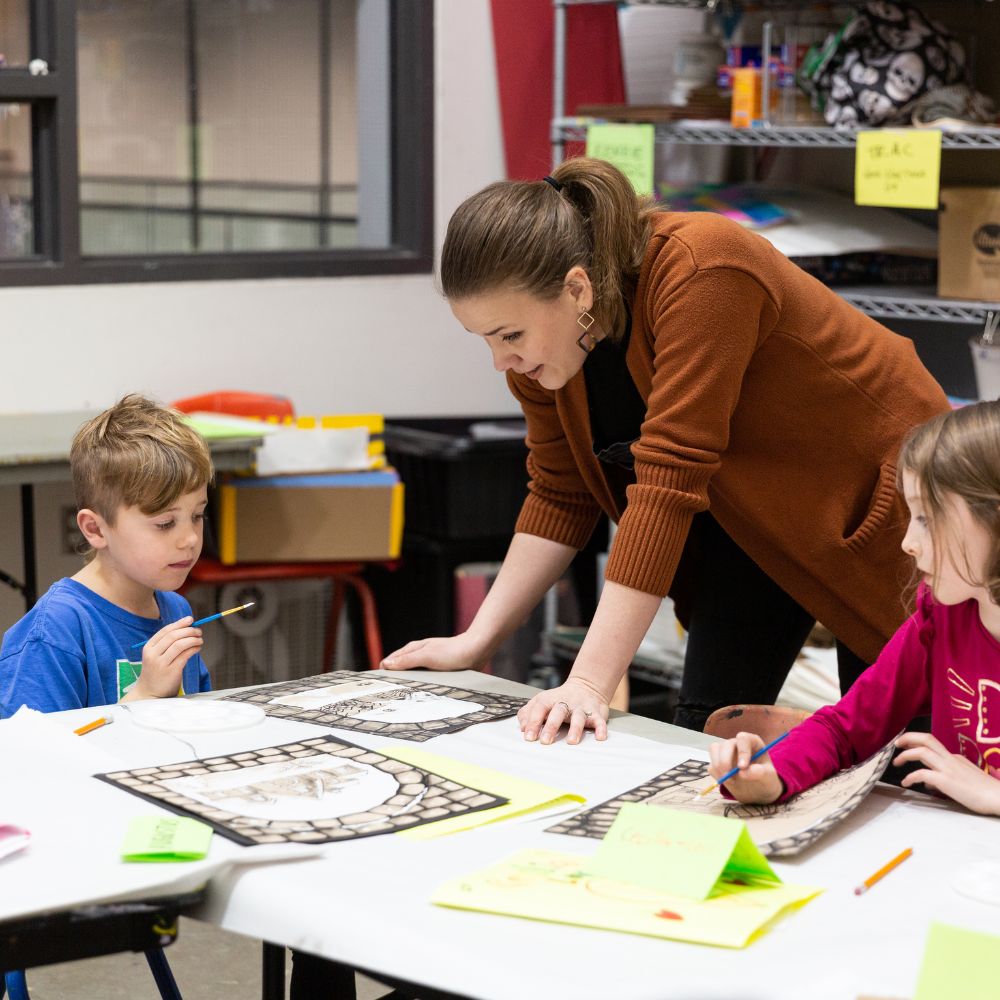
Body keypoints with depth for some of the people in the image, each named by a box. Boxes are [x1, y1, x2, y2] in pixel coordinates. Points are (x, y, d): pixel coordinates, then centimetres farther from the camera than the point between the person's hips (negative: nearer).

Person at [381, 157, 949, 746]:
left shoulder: (701, 273, -36)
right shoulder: (541, 334, -13)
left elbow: (668, 479, -40)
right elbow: (560, 495, -2)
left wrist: (590, 683, -41)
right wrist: (476, 642, -9)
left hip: (874, 497, -6)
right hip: (754, 514, 6)